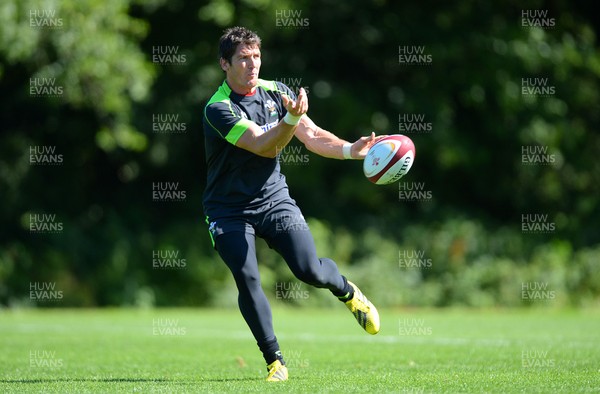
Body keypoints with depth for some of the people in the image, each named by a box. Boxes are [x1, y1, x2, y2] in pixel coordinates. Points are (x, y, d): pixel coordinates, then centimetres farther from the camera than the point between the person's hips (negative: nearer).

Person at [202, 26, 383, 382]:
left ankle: (348, 291, 21)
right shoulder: (218, 109, -18)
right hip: (229, 210, -3)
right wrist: (291, 118, -45)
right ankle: (275, 360, 0)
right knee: (248, 282, -16)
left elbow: (312, 135, -1)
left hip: (273, 199, 3)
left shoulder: (276, 92, 0)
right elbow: (264, 146, -27)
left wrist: (350, 150, -19)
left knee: (310, 270, -14)